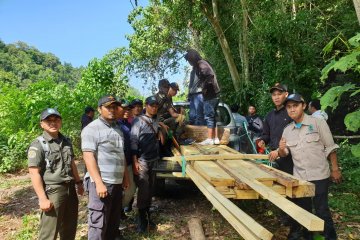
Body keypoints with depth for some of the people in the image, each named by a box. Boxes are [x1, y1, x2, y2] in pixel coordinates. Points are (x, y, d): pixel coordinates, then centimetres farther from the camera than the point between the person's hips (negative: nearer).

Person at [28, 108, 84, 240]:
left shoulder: (66, 141, 10)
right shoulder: (38, 145, -11)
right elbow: (34, 173, -16)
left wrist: (78, 182, 19)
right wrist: (42, 198, -19)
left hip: (70, 189, 7)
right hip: (52, 191, -7)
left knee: (70, 227, 19)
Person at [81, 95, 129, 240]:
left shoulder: (117, 129, 15)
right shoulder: (92, 129, -10)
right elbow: (89, 157, -17)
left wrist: (125, 177, 19)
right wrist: (99, 183, -22)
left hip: (117, 182, 8)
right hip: (101, 182, -8)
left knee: (114, 220, 19)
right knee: (98, 223, -1)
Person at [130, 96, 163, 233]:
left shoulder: (156, 122, 9)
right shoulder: (138, 121, -8)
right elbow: (133, 141, -12)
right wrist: (134, 161, -17)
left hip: (154, 160, 6)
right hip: (142, 161, -6)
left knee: (150, 189, 12)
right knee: (143, 190, -1)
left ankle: (147, 216, 25)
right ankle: (142, 220, 13)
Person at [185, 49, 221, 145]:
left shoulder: (201, 64, -12)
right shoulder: (202, 64, 18)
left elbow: (210, 75, -27)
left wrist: (205, 88, -19)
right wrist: (204, 87, 7)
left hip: (210, 95, -10)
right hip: (213, 94, 10)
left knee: (208, 116, -5)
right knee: (212, 116, 13)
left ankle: (209, 139, 0)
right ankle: (215, 138, 17)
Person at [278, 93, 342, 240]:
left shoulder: (318, 123, -8)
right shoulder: (287, 130, 4)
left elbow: (330, 147, -5)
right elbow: (284, 154, 7)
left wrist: (335, 169, -5)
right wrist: (281, 149, -16)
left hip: (319, 175, -4)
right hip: (299, 176, 4)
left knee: (321, 209, 2)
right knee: (303, 209, 14)